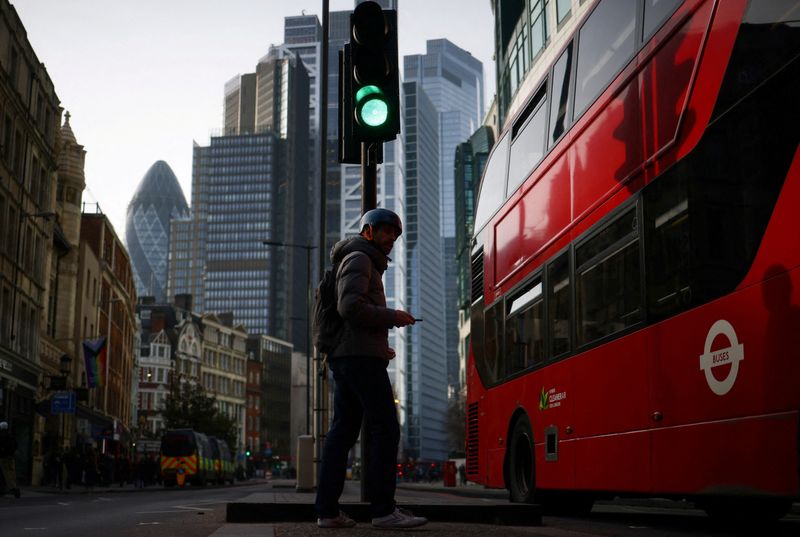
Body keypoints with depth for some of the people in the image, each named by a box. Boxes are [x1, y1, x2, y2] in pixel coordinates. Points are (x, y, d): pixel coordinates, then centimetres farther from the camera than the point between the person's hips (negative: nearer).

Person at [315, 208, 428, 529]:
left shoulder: (367, 266, 27)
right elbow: (350, 307, -19)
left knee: (342, 431, 4)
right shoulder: (358, 259, -4)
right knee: (385, 430, -11)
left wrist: (379, 346, 20)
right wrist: (392, 317, -11)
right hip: (361, 358, -10)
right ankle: (383, 510, -12)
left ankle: (327, 511, 1)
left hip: (344, 359, 10)